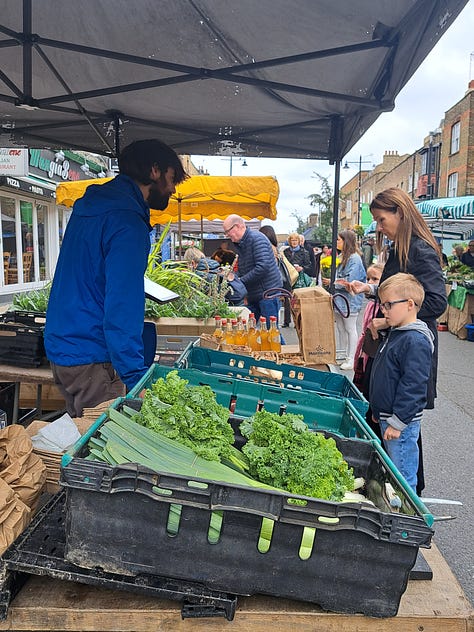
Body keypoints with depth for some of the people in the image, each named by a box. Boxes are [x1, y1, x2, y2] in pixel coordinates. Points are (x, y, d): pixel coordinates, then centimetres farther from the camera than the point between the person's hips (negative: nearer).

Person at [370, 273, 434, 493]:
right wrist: (378, 410, 23)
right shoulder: (395, 332, 11)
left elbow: (413, 386, -24)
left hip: (402, 421, -10)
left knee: (402, 478, 1)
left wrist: (397, 423, -21)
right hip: (386, 417, 10)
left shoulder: (416, 341, -21)